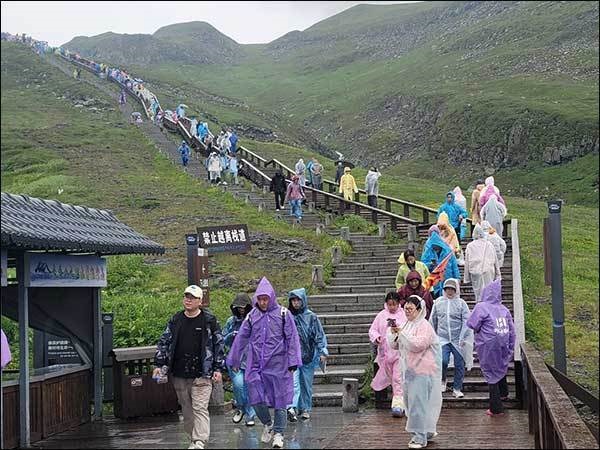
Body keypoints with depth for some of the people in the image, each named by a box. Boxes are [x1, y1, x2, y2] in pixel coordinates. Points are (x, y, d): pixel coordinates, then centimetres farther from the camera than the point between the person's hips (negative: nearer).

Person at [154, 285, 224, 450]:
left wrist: (217, 369, -2)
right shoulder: (176, 320, 9)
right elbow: (163, 342, 13)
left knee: (200, 408, -10)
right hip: (179, 375, 4)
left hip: (202, 375, -4)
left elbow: (219, 344, 1)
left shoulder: (209, 320, -1)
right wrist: (159, 365, 6)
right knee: (186, 409, 11)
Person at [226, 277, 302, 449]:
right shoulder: (252, 316, 6)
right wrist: (234, 361, 18)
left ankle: (278, 433, 14)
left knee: (279, 399, 2)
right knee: (257, 399, -1)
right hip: (256, 365, 2)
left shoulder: (283, 314, -2)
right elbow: (241, 339, 13)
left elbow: (292, 338, -2)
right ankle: (267, 424, 25)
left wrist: (293, 362, -7)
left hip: (278, 365, -2)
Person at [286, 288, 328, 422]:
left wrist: (322, 352, -4)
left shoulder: (311, 317, 0)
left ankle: (306, 409, 19)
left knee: (307, 384, 8)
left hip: (308, 355, 0)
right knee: (294, 383, -14)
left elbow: (319, 335, 2)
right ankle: (292, 408, -24)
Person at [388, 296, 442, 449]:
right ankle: (428, 430, 28)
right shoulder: (406, 325, 14)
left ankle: (420, 437, -2)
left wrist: (402, 333, -24)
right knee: (409, 401, 13)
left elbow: (418, 344, -24)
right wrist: (393, 333, -5)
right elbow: (394, 346, 15)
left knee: (417, 402, -9)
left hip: (422, 370, -9)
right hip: (408, 370, 9)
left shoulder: (424, 326, -11)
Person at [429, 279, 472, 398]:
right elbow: (432, 320, 15)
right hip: (443, 338, 0)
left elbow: (466, 321, -4)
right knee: (443, 361, -17)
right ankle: (442, 380, 12)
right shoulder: (438, 302, 6)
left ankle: (457, 389, 17)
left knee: (459, 365, 3)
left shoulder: (461, 303, 0)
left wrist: (462, 338, -11)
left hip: (458, 340, 0)